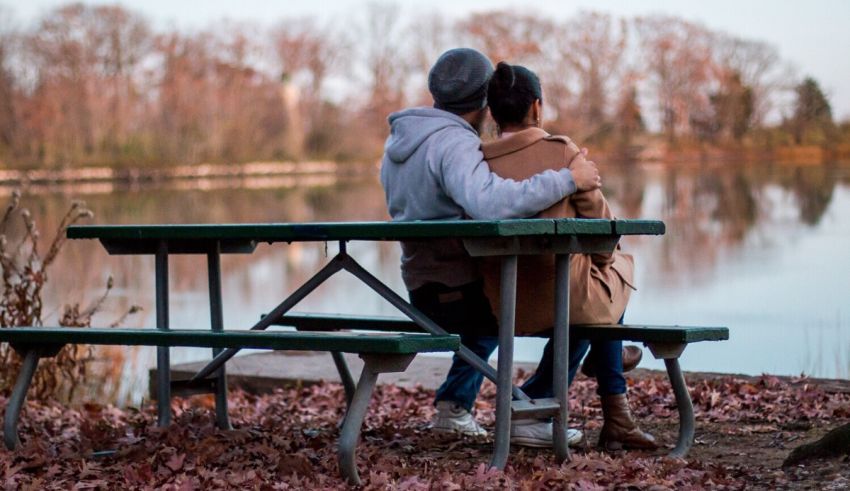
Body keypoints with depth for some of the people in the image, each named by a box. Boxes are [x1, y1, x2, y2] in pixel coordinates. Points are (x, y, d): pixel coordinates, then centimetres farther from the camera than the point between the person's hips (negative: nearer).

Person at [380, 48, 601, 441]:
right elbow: (490, 203, -38)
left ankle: (453, 407, 32)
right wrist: (567, 180, -32)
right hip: (460, 294, -9)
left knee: (493, 314, 39)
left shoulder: (399, 140, 11)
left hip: (425, 295, 9)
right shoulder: (454, 143, -19)